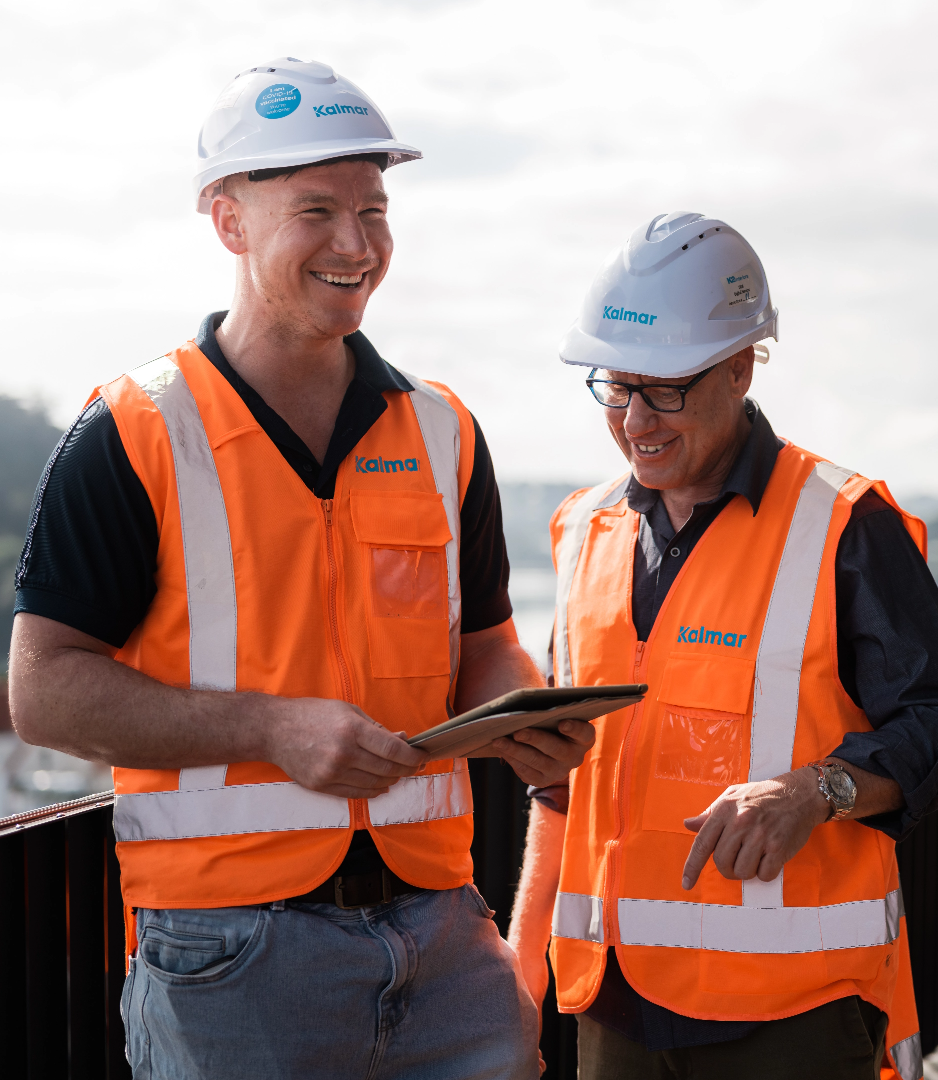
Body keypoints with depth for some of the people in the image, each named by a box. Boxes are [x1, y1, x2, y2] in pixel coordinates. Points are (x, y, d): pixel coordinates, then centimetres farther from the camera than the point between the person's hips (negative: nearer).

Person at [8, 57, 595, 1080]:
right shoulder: (134, 437, -4)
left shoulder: (442, 433, 11)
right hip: (230, 948, -4)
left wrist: (523, 720, -5)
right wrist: (273, 728, -17)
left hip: (438, 923, 4)